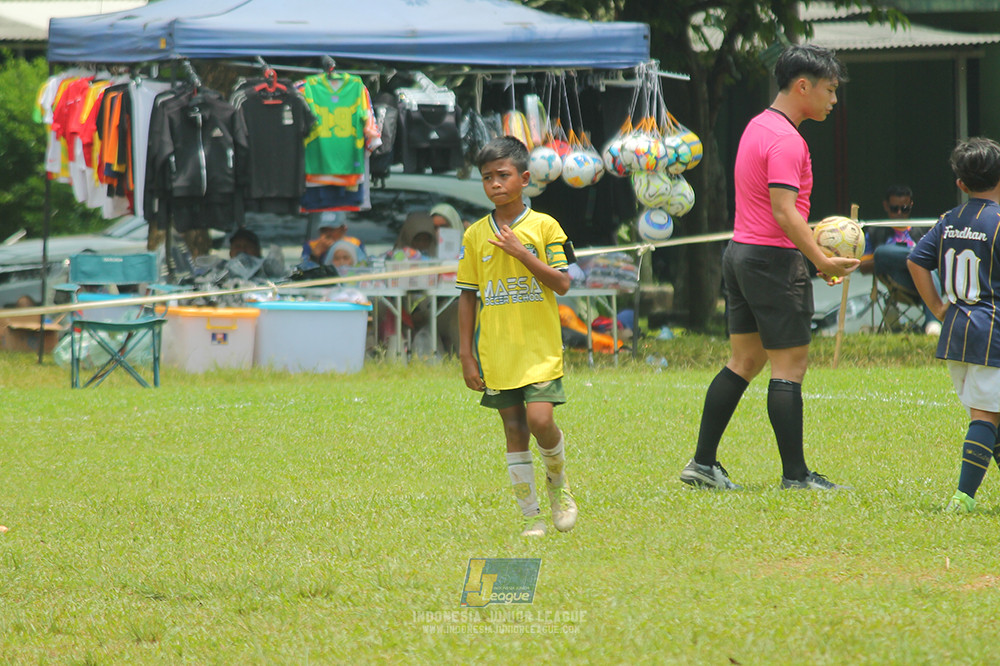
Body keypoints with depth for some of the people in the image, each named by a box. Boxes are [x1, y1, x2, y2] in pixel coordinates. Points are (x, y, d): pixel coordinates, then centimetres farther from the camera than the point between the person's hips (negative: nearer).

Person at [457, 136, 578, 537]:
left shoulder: (544, 227, -1)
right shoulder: (475, 236, 5)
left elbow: (562, 284, -6)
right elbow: (467, 296, 8)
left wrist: (521, 253, -15)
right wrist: (466, 354, 4)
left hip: (540, 345, -2)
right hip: (496, 350, 2)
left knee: (540, 419, -16)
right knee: (514, 430, 3)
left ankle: (558, 481, 13)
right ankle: (530, 515, 9)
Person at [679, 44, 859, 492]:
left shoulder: (758, 127, 14)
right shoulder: (785, 140, -17)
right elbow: (783, 211, -24)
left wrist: (809, 234, 19)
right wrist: (822, 262, -25)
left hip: (741, 253, 10)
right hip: (774, 258, -10)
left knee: (745, 361, 13)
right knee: (790, 365, -4)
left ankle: (703, 463, 13)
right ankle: (794, 475, -2)